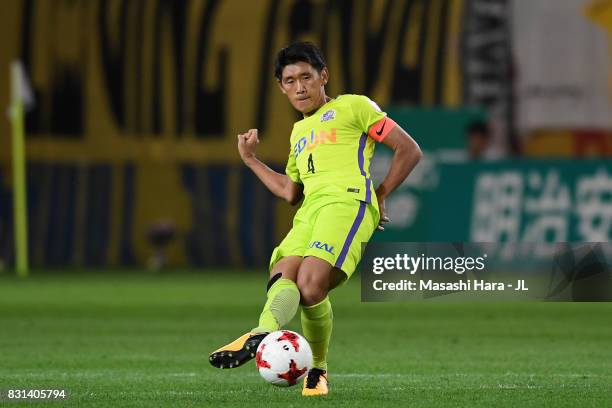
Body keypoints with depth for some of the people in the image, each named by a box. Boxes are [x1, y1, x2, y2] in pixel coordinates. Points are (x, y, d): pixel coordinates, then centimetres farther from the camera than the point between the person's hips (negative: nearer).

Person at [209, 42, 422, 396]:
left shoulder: (353, 107, 14)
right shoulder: (299, 131, 36)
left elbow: (410, 150, 10)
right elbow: (290, 192, 37)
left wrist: (380, 195, 7)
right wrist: (251, 160, 35)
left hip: (347, 201, -6)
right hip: (310, 209, 6)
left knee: (310, 286, -28)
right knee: (282, 277, -26)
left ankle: (318, 370, -22)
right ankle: (263, 334, -50)